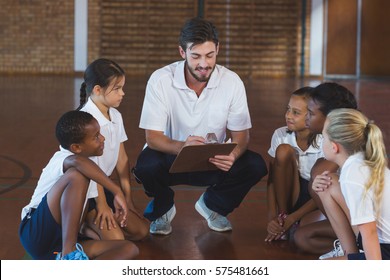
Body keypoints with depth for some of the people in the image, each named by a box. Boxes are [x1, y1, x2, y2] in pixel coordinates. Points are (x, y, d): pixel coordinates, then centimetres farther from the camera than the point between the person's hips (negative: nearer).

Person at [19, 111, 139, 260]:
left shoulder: (88, 168, 16)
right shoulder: (62, 159, -11)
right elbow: (77, 161, -37)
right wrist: (117, 192, -35)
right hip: (37, 233, -8)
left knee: (129, 248, -10)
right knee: (77, 175, -28)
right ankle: (68, 255, -35)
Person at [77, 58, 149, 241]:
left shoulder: (116, 116, 4)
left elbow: (121, 159, 9)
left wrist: (128, 197, 6)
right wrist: (102, 204, -18)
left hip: (103, 185, 9)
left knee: (142, 230, 0)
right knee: (115, 239, -23)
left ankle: (88, 228, 6)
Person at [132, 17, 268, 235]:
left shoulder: (232, 82, -12)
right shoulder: (160, 80, -18)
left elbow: (241, 134, -8)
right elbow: (152, 137, -20)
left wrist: (233, 155, -33)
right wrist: (181, 147, -43)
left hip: (214, 161, 2)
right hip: (171, 157, -2)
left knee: (255, 165, -23)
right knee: (147, 165, -35)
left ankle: (212, 205, 8)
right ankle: (162, 207, 3)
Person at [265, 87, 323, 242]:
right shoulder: (281, 135, -11)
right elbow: (272, 178, -9)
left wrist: (292, 218, -21)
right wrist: (272, 217, -20)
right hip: (292, 193, 3)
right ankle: (282, 216, -15)